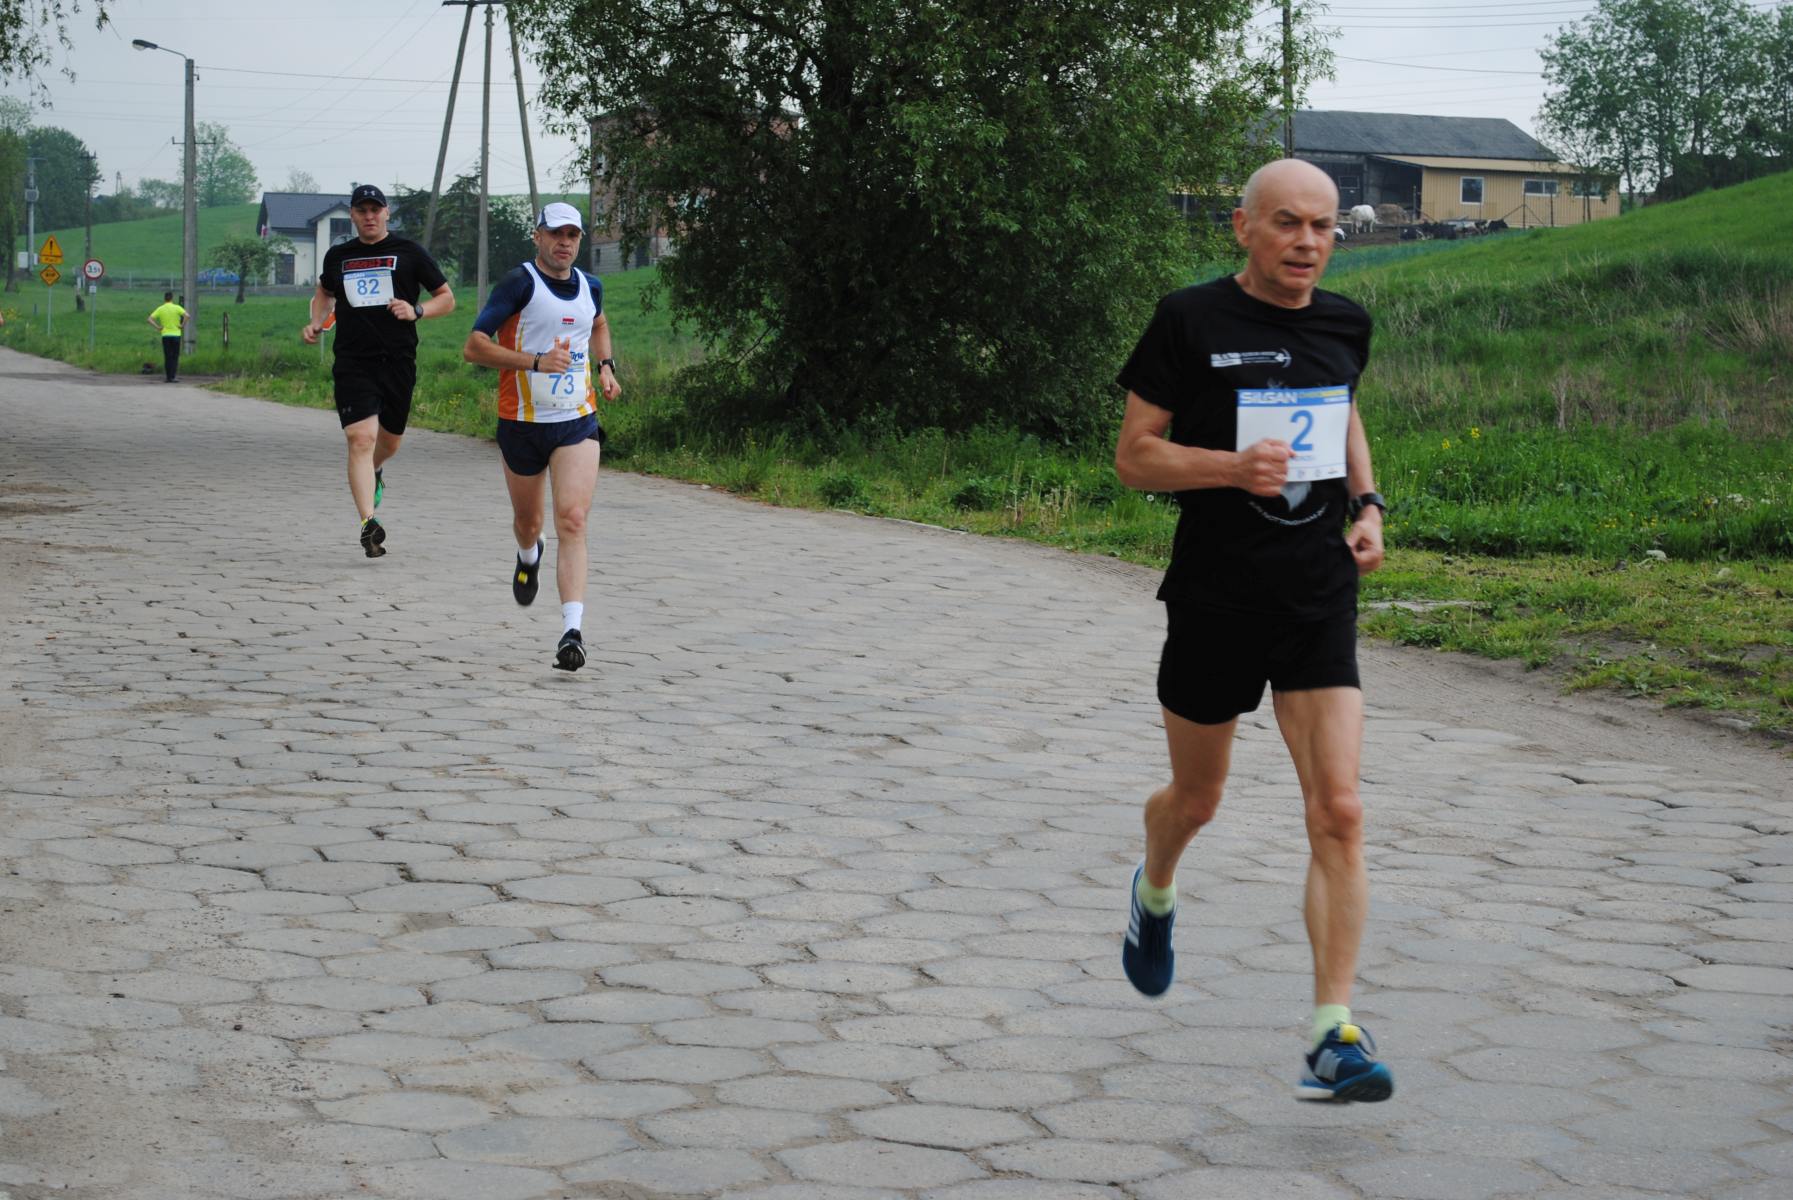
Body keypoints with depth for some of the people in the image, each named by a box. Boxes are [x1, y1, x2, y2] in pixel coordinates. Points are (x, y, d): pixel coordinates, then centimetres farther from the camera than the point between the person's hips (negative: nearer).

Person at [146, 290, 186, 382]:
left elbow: (149, 319, -4)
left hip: (165, 335, 2)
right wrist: (182, 326, -7)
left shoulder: (160, 309, 4)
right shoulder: (177, 308, -2)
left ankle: (168, 377, 6)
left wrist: (157, 327, 1)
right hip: (176, 334, -2)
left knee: (167, 357, 7)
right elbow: (186, 316, -17)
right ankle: (173, 376, -7)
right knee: (175, 357, 2)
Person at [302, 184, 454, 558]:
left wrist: (416, 311, -12)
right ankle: (369, 524, -24)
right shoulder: (337, 257, 11)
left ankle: (374, 472, 52)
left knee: (388, 441, 15)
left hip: (398, 362, 0)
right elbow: (324, 293, 31)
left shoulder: (409, 253, 4)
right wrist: (316, 322, 11)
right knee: (361, 439, -17)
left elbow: (447, 299, 7)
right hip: (353, 363, 0)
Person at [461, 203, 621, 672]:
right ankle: (529, 556, 57)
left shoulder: (590, 286, 7)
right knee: (527, 520, 18)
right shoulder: (520, 283, -10)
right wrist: (535, 361, -24)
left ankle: (572, 632, -22)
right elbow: (473, 346, -16)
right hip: (522, 422, -2)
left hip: (578, 422, 2)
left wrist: (605, 365, 13)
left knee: (572, 521, -15)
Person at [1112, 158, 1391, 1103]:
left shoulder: (1343, 324, 6)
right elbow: (1132, 456, -6)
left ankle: (1333, 1035, -8)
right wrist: (1233, 465, -23)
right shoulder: (1190, 322, -8)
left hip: (1320, 605, 3)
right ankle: (1155, 894, 51)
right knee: (1196, 800, 15)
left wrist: (1367, 505, 9)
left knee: (1338, 813, -10)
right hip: (1214, 600, -2)